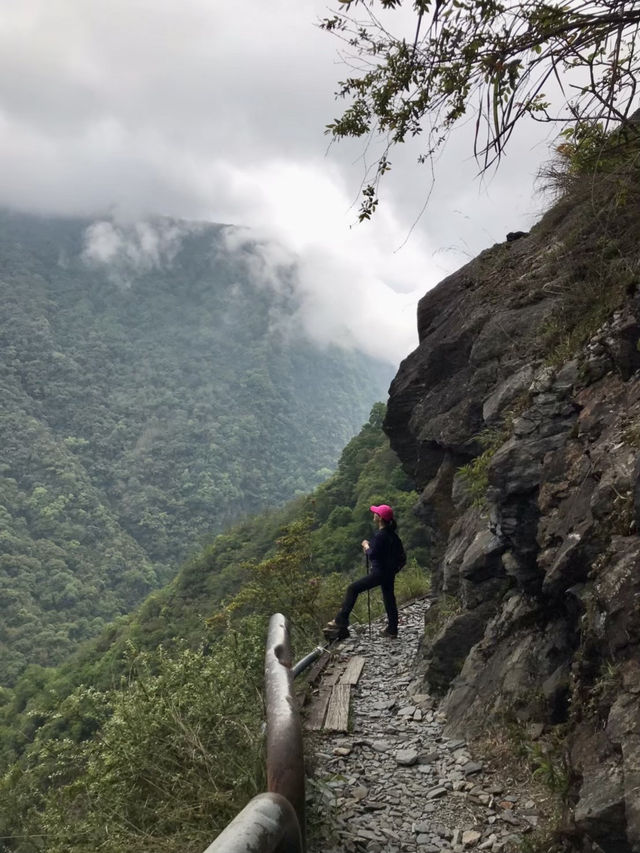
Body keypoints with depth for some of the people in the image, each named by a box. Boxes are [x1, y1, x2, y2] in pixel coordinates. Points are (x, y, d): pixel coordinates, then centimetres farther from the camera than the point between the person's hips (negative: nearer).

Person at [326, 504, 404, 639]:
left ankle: (341, 621, -6)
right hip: (390, 572, 9)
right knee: (389, 598, 15)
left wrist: (366, 546, -2)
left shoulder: (380, 535, -18)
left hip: (379, 572, -9)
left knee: (353, 588, -4)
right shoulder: (392, 534, 8)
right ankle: (392, 630, 20)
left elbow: (372, 554, -21)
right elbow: (400, 553, 15)